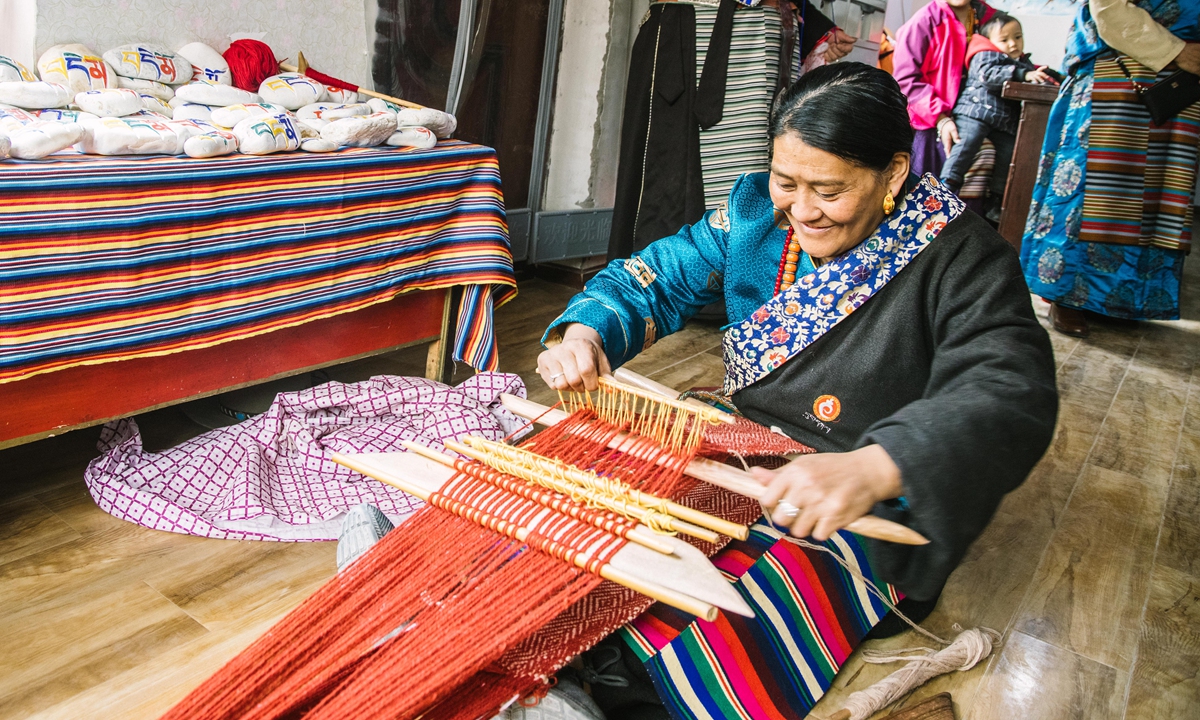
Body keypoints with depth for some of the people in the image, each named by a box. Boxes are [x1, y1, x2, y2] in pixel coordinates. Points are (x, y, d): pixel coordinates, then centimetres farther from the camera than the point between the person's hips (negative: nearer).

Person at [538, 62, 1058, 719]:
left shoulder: (960, 258, -14)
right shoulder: (757, 209, 2)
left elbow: (1012, 393, -27)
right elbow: (657, 277, 6)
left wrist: (875, 469, -46)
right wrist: (584, 331, -17)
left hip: (865, 516, -5)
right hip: (737, 461, 6)